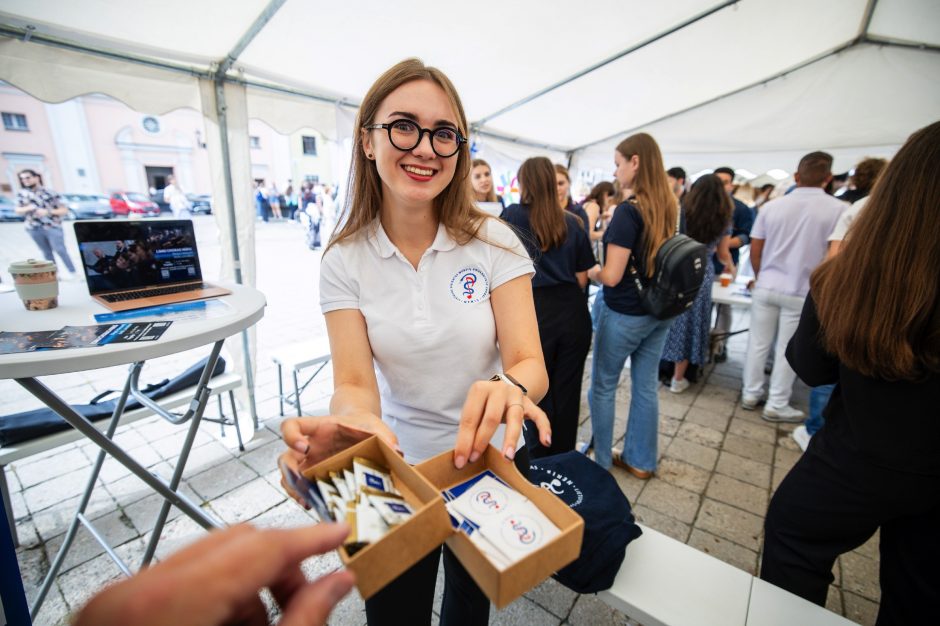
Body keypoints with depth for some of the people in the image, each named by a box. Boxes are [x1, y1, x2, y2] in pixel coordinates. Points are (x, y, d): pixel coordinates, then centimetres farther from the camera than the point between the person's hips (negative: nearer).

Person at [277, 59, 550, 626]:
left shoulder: (494, 242, -13)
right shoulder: (345, 261, -11)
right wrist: (352, 424, -39)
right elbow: (355, 382, -16)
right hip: (395, 466, 0)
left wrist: (510, 388, -42)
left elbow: (531, 363, -19)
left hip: (490, 459, 1)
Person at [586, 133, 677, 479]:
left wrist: (591, 271, -2)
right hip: (659, 312, 8)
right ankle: (641, 461, 32)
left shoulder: (628, 210, -19)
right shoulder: (669, 208, 5)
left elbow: (612, 276, -21)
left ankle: (600, 461, 25)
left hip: (624, 314, -8)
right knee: (646, 386, 16)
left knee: (603, 386, 9)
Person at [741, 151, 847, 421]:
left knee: (758, 343, 11)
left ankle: (750, 395, 23)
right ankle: (776, 406, 18)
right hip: (803, 292, -2)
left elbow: (755, 249, 5)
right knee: (788, 350, 7)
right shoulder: (839, 209, -9)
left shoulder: (772, 206, 0)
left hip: (766, 287, 3)